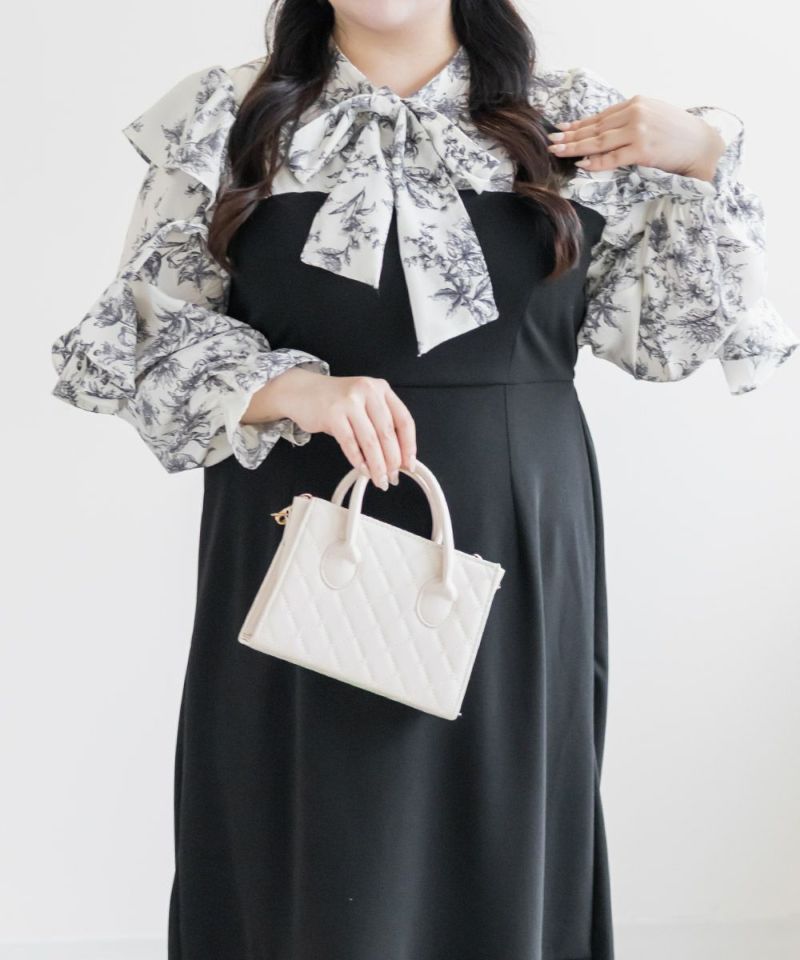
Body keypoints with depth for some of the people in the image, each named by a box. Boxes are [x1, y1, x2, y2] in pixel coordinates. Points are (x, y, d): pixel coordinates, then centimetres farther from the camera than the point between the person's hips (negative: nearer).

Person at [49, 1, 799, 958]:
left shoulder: (572, 121, 6)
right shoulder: (228, 120, 4)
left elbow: (664, 335, 6)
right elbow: (148, 336, 0)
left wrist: (701, 160, -7)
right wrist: (295, 390, -17)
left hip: (516, 555, 1)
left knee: (498, 857, 8)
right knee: (311, 871, 4)